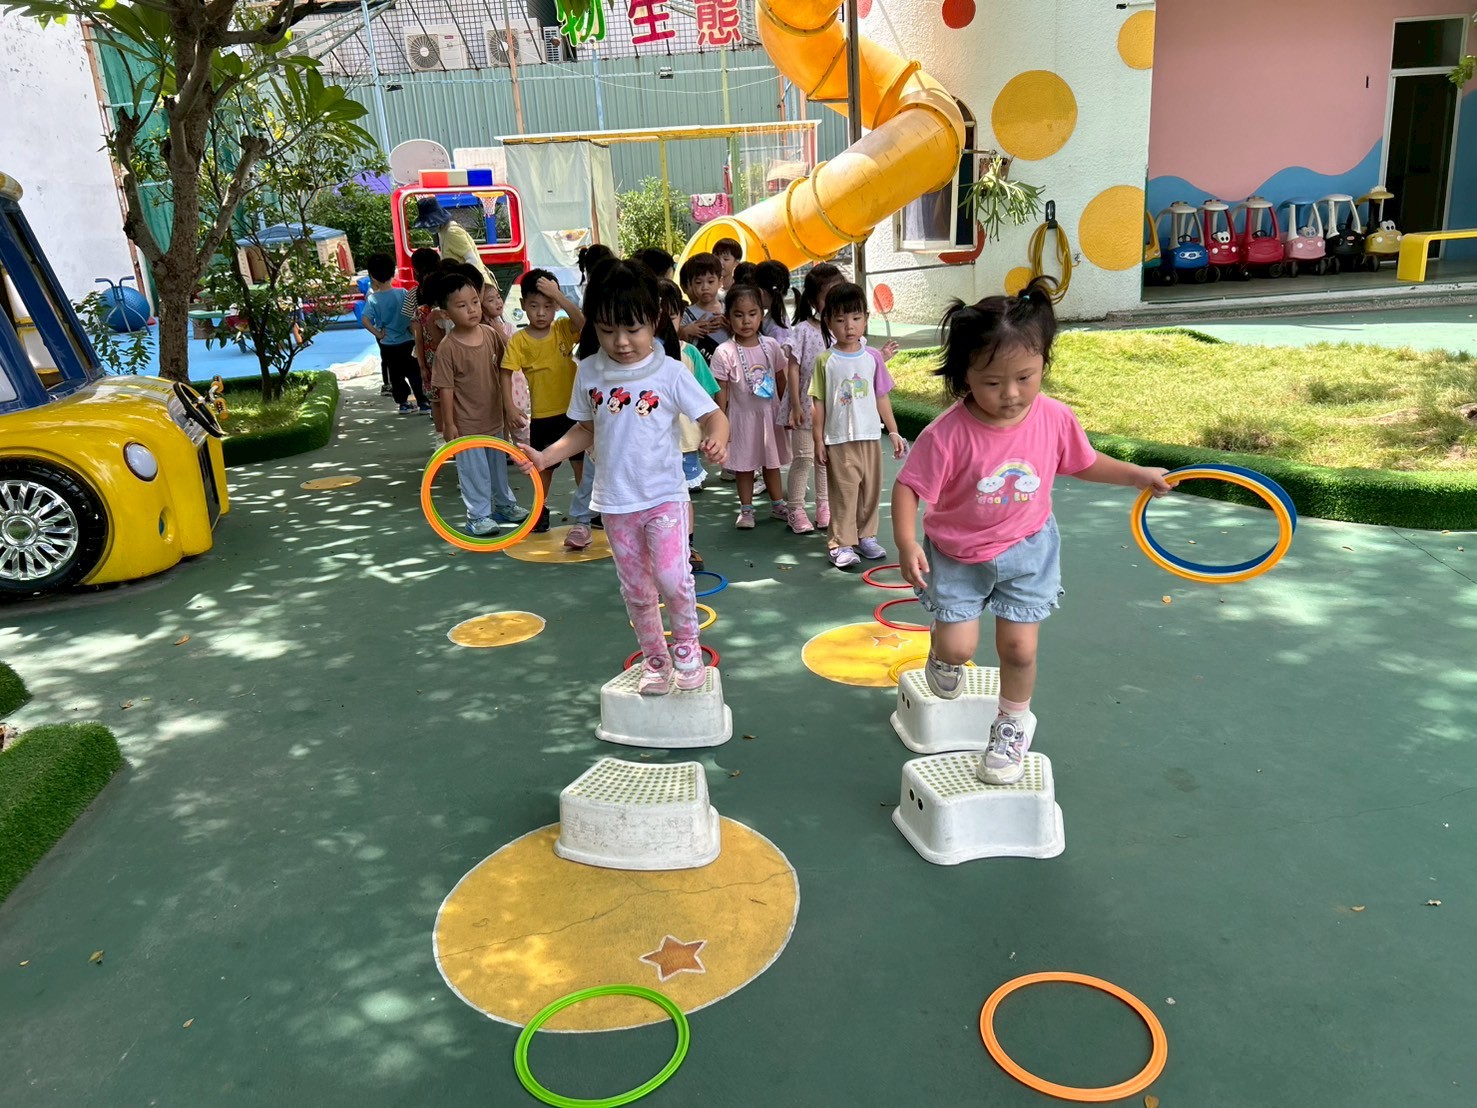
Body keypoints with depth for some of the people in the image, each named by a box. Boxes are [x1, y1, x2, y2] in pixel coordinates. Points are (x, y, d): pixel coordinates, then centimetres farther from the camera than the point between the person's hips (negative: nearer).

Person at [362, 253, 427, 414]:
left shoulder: (372, 299, -10)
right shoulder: (403, 293, -8)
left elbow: (366, 321, -20)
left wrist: (378, 334, -8)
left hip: (387, 344, 0)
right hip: (407, 341, 0)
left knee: (396, 375, 12)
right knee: (415, 372, 8)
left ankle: (403, 403, 17)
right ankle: (423, 402, 8)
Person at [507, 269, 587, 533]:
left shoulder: (563, 329, -2)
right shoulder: (518, 341, -7)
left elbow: (582, 320, -23)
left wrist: (557, 294, -25)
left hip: (572, 410, 1)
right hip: (542, 415, -1)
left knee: (581, 462, 8)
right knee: (544, 466, 13)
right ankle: (541, 510, 29)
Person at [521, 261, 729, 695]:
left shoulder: (670, 373, -10)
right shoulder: (589, 372, 1)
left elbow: (713, 415, -10)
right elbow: (586, 429, 12)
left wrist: (717, 439, -31)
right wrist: (545, 456, 1)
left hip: (664, 496, -4)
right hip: (616, 501, 4)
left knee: (671, 577, -18)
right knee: (636, 590, 12)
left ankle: (686, 643, 11)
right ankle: (655, 659, 31)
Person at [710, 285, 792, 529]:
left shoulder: (770, 345, -2)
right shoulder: (725, 352, -13)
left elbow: (782, 380, 7)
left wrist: (789, 410, 8)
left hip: (771, 413, 3)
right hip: (743, 416, -3)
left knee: (772, 462, 16)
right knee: (744, 465, 9)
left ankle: (777, 504, 30)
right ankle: (746, 509, 21)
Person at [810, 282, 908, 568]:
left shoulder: (872, 357, 4)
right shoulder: (825, 361, -4)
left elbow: (881, 397, 10)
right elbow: (819, 403, -1)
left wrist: (893, 431, 8)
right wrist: (818, 440, -4)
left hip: (870, 437, 4)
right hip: (839, 440, -3)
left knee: (871, 490, 11)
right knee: (844, 492, -3)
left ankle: (866, 536, 26)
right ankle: (841, 544, 5)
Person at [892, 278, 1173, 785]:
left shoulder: (1055, 419, -15)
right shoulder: (948, 434, -27)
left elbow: (1083, 462, 6)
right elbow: (909, 487, -20)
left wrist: (1138, 474, 6)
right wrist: (907, 544, -33)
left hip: (1026, 551, 2)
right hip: (956, 556, -2)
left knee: (1019, 647, 3)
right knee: (957, 645, -7)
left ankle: (1014, 723, 32)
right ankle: (942, 660, 33)